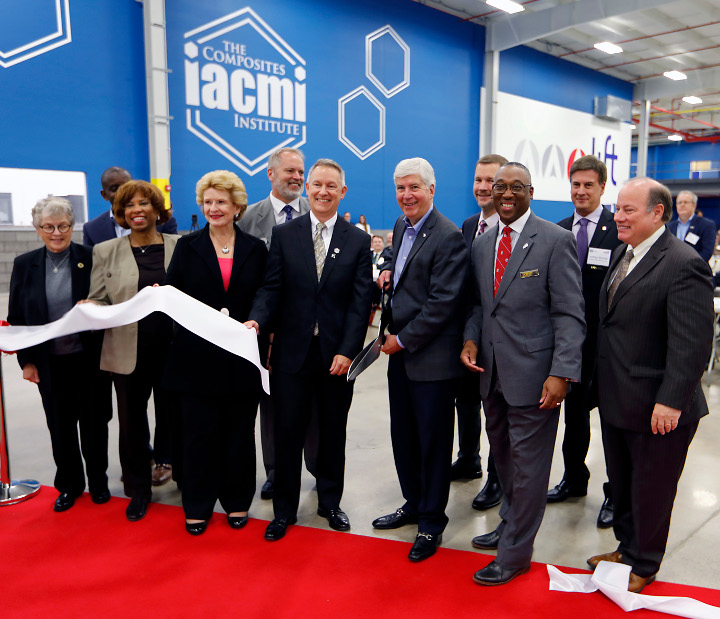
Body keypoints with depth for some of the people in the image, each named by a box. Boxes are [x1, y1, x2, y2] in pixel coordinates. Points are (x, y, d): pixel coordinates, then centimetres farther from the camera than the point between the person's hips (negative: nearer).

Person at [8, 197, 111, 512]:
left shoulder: (91, 259, -5)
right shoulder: (24, 264, 2)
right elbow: (16, 317, 5)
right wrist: (26, 360, 1)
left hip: (89, 358, -2)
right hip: (49, 363, 2)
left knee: (94, 422, 10)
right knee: (60, 426, 13)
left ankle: (98, 481, 30)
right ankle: (69, 484, 32)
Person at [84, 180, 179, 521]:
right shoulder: (105, 251, 6)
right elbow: (97, 301, 3)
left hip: (173, 352, -1)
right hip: (128, 354, 1)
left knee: (176, 418, 10)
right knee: (131, 423, 11)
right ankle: (138, 489, 30)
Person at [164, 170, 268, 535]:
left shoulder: (255, 249, 7)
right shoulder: (187, 247, 6)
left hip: (242, 358, 1)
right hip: (197, 357, 0)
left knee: (239, 433, 10)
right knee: (199, 432, 7)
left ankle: (237, 502, 27)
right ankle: (198, 506, 24)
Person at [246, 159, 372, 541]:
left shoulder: (358, 241, 3)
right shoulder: (284, 234, 4)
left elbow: (360, 302, -2)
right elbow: (272, 288, 0)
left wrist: (347, 351, -10)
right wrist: (257, 319, -20)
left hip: (337, 353, 0)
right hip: (292, 349, 0)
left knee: (333, 430, 13)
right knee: (288, 431, 7)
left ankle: (330, 502, 33)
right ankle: (285, 510, 25)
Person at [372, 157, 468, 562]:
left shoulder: (449, 237, -16)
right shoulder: (402, 226, 11)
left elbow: (442, 303, -20)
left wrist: (403, 340, -13)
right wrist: (390, 274, 5)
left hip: (431, 356, -8)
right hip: (400, 351, 8)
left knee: (433, 440, 6)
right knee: (404, 434, 18)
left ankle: (432, 522, 22)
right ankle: (414, 504, 37)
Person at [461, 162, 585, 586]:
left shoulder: (556, 241, -9)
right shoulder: (482, 244, 10)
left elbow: (569, 314, -12)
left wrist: (561, 374, -20)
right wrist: (471, 338, -2)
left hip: (533, 375, -6)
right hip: (493, 372, 6)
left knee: (527, 464, 5)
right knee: (503, 456, 21)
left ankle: (515, 554, 22)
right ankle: (511, 523, 43)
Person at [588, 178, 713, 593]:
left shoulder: (684, 265, -19)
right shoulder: (623, 254, 8)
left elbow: (693, 343, -22)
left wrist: (671, 402, -23)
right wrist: (602, 383, 12)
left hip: (657, 407, -7)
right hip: (617, 399, 8)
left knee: (651, 489, 12)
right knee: (622, 484, 22)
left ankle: (642, 566, 33)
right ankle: (626, 547, 43)